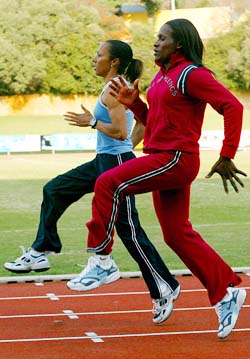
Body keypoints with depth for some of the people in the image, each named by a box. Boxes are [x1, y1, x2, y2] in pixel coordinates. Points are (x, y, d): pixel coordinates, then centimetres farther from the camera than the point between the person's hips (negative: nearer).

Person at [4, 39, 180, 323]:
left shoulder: (113, 90, -16)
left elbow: (120, 132, -24)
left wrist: (92, 122, -13)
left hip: (116, 164, -11)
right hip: (104, 161, 11)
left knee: (129, 230, -7)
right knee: (54, 190, 14)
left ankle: (164, 289, 0)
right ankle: (40, 253, 18)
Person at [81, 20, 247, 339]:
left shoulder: (191, 74, -11)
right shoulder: (162, 76, 17)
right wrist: (133, 103, 6)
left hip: (177, 158, -10)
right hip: (162, 160, 10)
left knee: (109, 183, -20)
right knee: (177, 234, 11)